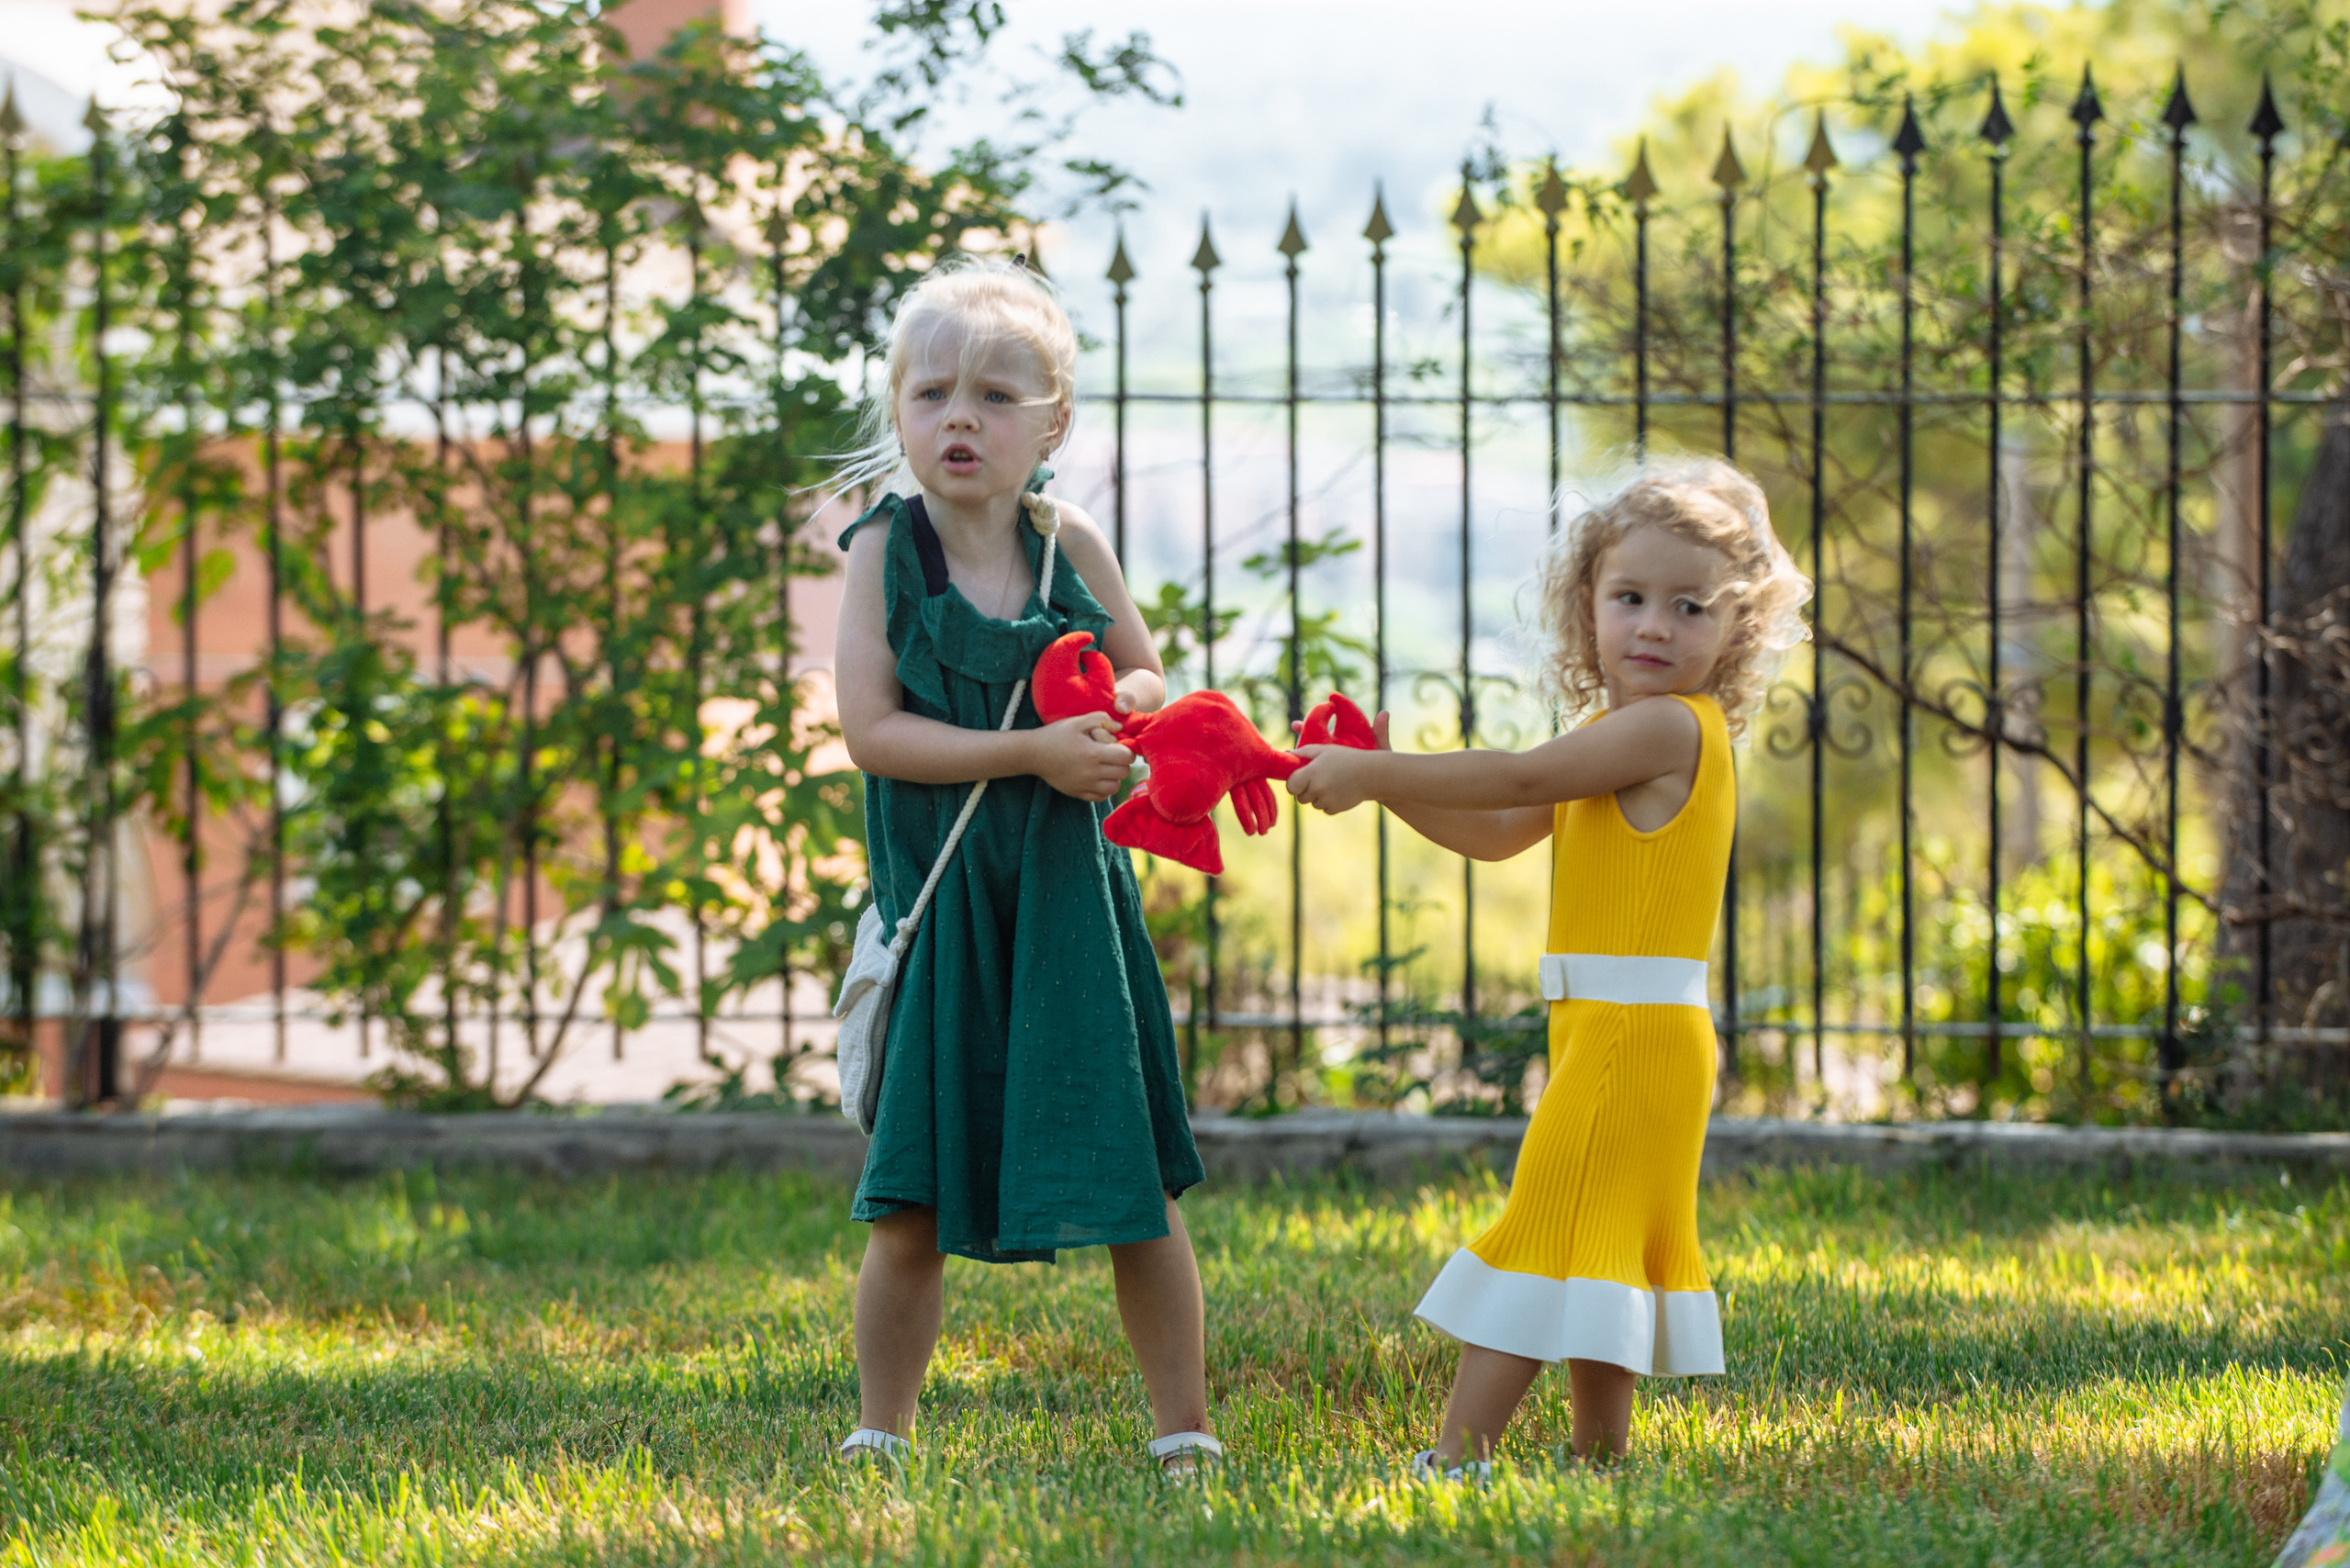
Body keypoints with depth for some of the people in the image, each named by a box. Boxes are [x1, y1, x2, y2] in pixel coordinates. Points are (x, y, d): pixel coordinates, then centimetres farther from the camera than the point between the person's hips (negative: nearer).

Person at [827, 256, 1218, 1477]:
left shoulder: (1071, 547, 2)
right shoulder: (883, 551, -6)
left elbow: (1145, 673, 17)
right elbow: (871, 729, -14)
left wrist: (1127, 700, -8)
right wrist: (1031, 751, -21)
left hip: (1068, 899, 2)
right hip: (943, 908, -2)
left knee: (1135, 1188, 5)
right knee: (911, 1200, 1)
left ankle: (1184, 1432, 15)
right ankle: (880, 1433, 15)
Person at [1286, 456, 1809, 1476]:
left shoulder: (1670, 726, -15)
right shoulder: (1622, 735, 17)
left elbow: (1519, 779, -19)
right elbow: (1497, 834, 19)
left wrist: (1372, 773, -13)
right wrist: (1379, 780, 7)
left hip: (1631, 1033, -10)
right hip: (1603, 1034, 10)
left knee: (1550, 1230, -10)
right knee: (1591, 1242, 15)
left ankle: (1458, 1455, -12)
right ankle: (1600, 1450, 21)